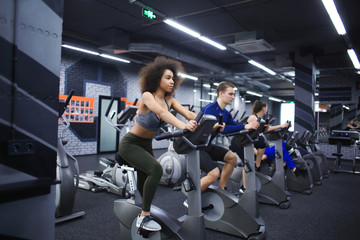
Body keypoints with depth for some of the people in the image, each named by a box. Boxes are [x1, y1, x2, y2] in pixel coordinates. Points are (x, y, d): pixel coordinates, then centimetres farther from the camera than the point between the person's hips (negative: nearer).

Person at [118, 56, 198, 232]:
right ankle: (144, 216, -16)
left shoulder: (169, 100, -4)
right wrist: (182, 126, -59)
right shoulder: (147, 96, -23)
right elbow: (162, 113, -43)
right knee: (156, 169, -30)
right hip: (130, 144, -7)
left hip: (146, 145, 7)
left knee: (145, 184, 19)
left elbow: (188, 114, -18)